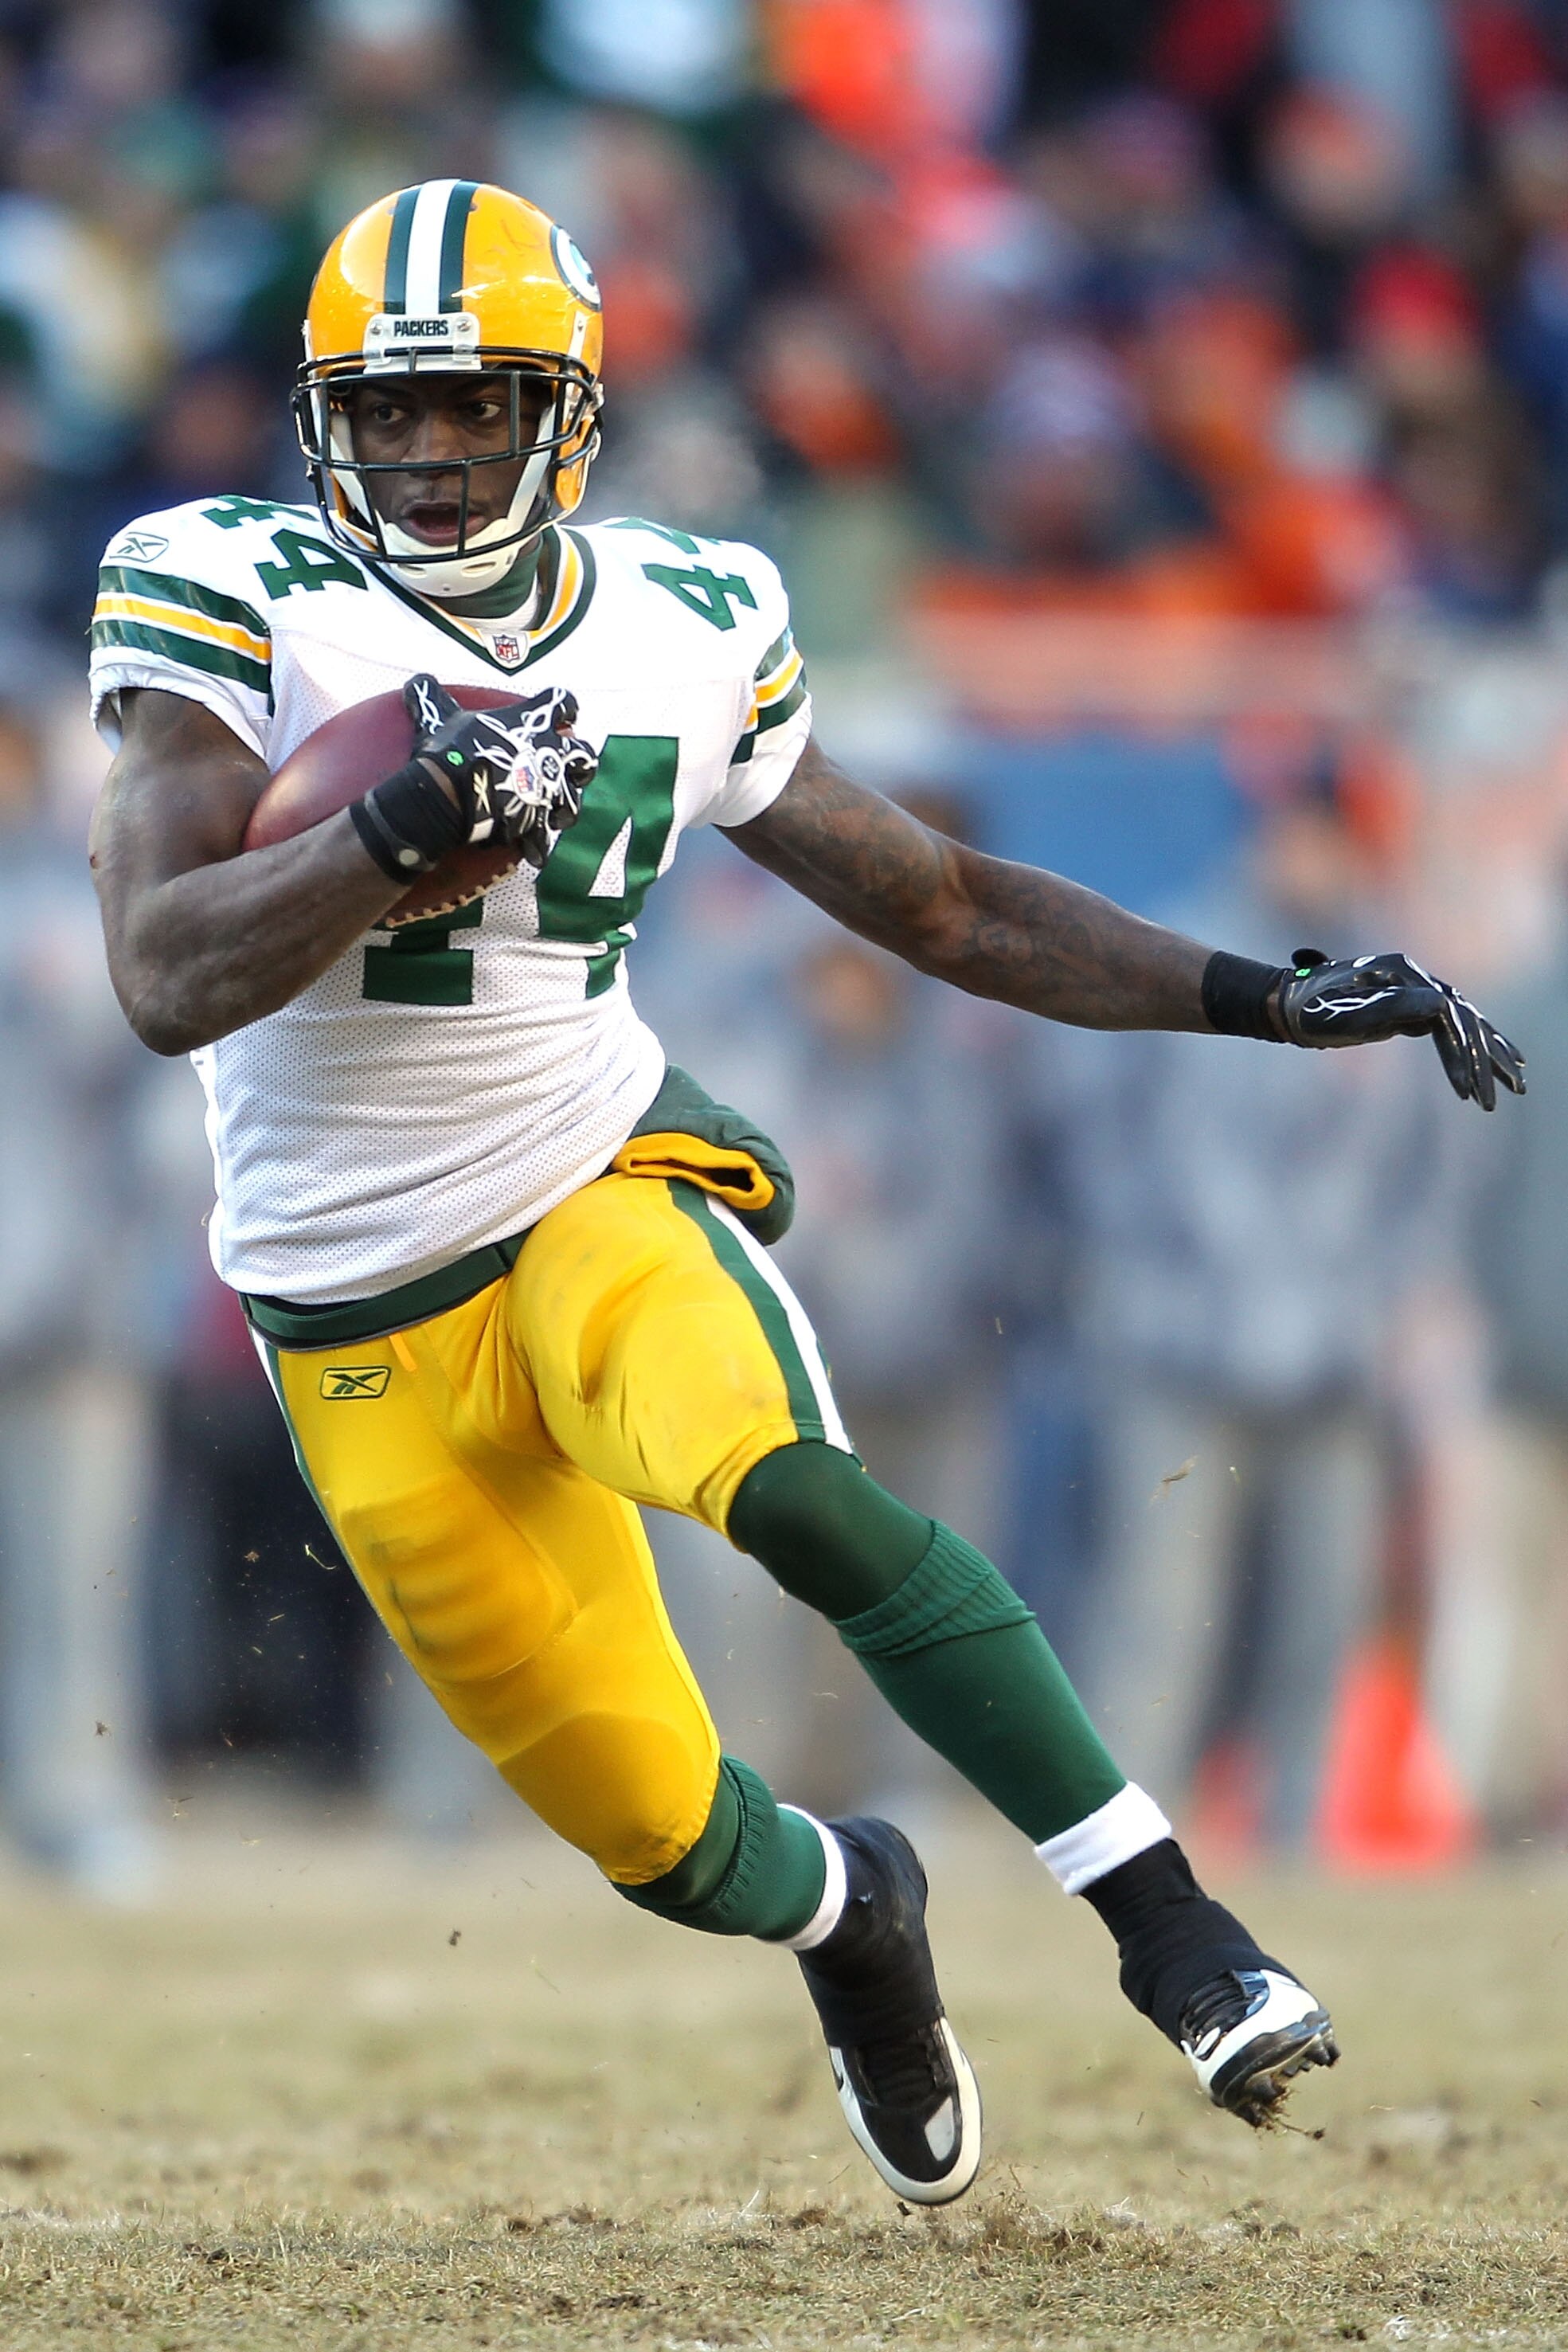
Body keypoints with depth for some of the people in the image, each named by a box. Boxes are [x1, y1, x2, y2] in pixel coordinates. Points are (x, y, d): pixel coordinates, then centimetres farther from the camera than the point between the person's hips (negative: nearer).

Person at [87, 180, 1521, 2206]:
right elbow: (166, 978, -21)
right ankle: (841, 1906, 39)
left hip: (603, 1186, 1)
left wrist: (1266, 996, 8)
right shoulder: (234, 603, -10)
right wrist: (411, 821, -36)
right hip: (364, 1329, -1)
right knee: (659, 1830, 2)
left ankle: (1166, 1922, -30)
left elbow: (941, 903, 14)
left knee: (785, 1487, -34)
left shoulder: (682, 635, 3)